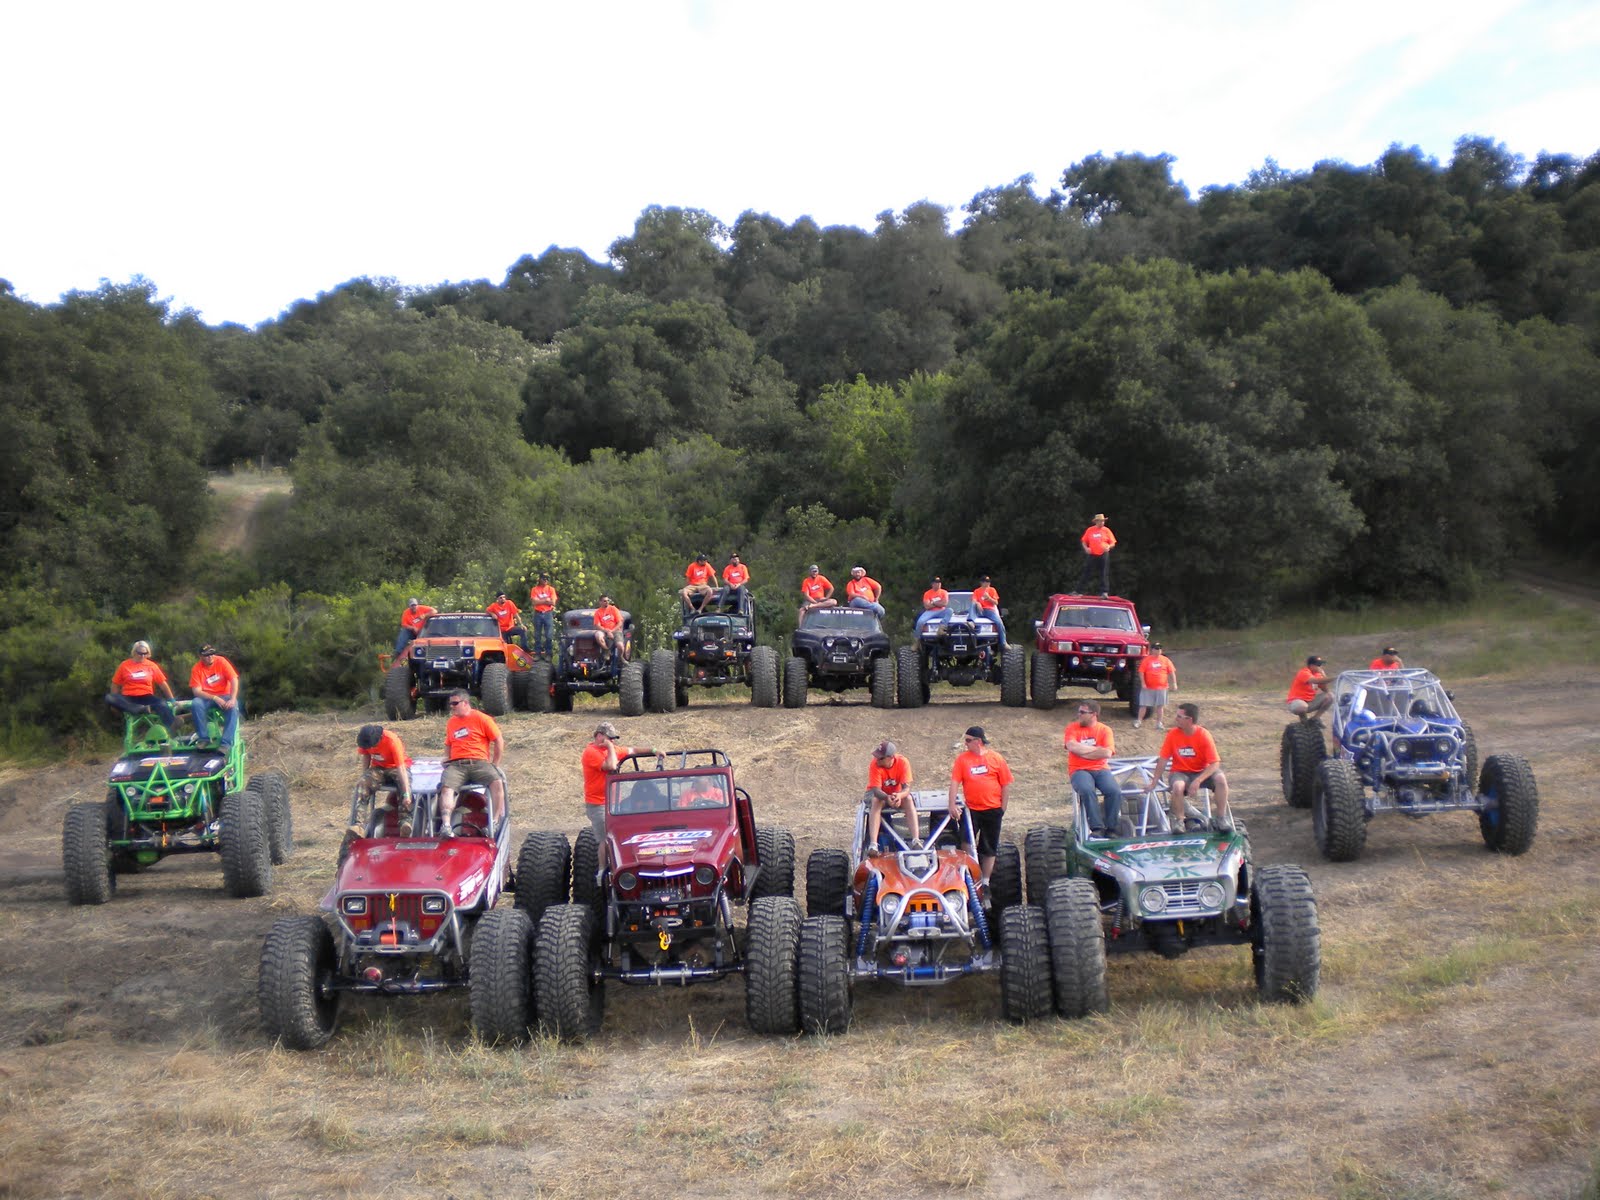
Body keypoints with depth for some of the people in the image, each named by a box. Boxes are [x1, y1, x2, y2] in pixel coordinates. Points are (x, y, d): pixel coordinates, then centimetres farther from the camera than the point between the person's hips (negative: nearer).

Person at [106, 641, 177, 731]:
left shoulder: (151, 666, 6)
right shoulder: (124, 665, 4)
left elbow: (163, 684, 9)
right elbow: (115, 685, 10)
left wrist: (172, 700, 7)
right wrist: (116, 703, 7)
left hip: (146, 697, 0)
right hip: (128, 698, 0)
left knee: (163, 704, -33)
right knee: (109, 698, -31)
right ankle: (142, 709, -39)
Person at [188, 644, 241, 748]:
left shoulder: (221, 661, -8)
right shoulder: (197, 668, -8)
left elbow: (234, 680, -13)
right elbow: (196, 691, -12)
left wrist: (232, 699, -28)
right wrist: (215, 698, -26)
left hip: (224, 695, -1)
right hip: (207, 698, 1)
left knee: (233, 707, -32)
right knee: (195, 704, -31)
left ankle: (226, 743, -35)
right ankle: (204, 737, -22)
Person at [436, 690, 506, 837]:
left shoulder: (482, 719, 5)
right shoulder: (451, 722, 21)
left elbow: (499, 741, 5)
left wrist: (494, 765, 1)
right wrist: (447, 759, 12)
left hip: (479, 762, -3)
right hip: (456, 765, 3)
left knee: (497, 782, -31)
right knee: (446, 787, -29)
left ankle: (497, 821, -28)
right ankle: (446, 825, -41)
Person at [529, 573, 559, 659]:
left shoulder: (551, 589, 6)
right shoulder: (534, 589, 3)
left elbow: (553, 602, -4)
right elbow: (534, 602, -9)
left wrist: (540, 601, -5)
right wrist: (546, 600, -7)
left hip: (548, 614, 0)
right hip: (538, 614, 0)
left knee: (549, 636, -4)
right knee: (537, 635, 5)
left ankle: (548, 654, 1)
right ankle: (537, 653, 11)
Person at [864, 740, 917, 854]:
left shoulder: (902, 762, -23)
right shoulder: (874, 765, -27)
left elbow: (906, 787, -27)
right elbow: (876, 789, -31)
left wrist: (899, 795, -51)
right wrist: (887, 798, -54)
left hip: (897, 793, 1)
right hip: (879, 794, -1)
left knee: (909, 799, -30)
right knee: (877, 801, -35)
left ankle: (916, 841, -37)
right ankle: (873, 845, -45)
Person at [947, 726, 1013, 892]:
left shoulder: (996, 758, -2)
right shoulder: (962, 758, 0)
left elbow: (1006, 784, 2)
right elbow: (954, 782, -4)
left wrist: (1003, 808, 0)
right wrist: (951, 804, -13)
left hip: (993, 810, 0)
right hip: (971, 809, 0)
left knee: (989, 848, 8)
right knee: (966, 842, -13)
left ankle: (985, 883, 20)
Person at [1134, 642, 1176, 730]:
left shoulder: (1165, 660, 5)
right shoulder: (1146, 660, -2)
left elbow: (1172, 672, 5)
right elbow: (1141, 672, -4)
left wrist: (1174, 683, -2)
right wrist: (1143, 683, -11)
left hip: (1161, 687, 2)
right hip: (1148, 688, -2)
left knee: (1160, 706, 6)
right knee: (1144, 705, 1)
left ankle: (1159, 723, 14)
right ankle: (1139, 721, 11)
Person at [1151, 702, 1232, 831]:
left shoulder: (1204, 735, -15)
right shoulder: (1173, 734, -11)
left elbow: (1215, 763, -18)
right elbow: (1163, 759, -5)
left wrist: (1198, 781, -30)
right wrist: (1154, 782, -8)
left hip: (1202, 772, 0)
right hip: (1181, 772, 0)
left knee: (1221, 779, -30)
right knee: (1178, 786, -35)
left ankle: (1221, 817, -13)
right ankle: (1179, 820, -12)